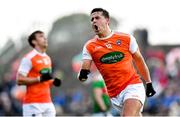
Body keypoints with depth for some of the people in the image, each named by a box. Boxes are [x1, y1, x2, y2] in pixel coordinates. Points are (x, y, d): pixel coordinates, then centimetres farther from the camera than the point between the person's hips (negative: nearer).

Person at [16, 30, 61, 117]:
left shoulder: (48, 58, 18)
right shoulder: (29, 58, -9)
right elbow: (19, 80, -14)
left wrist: (53, 81, 6)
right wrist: (40, 79, -20)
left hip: (48, 102, 8)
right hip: (33, 104, -8)